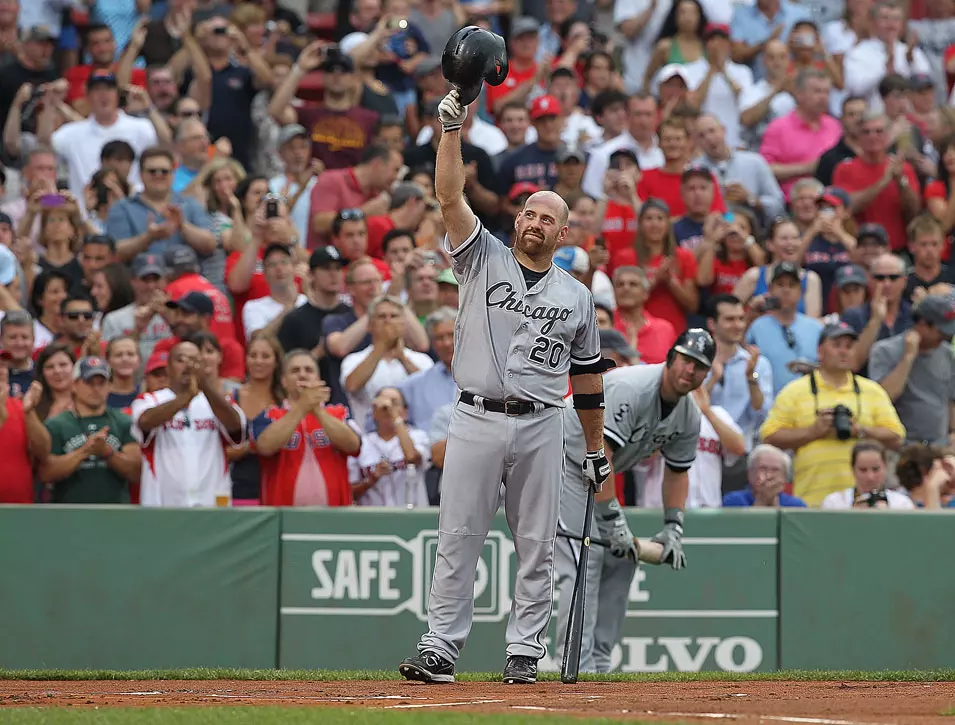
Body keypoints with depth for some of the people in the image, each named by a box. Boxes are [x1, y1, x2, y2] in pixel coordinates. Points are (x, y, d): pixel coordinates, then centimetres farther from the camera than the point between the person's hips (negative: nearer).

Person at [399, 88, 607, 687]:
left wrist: (596, 450, 18)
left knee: (537, 546, 2)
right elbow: (450, 196, -6)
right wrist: (453, 127, -18)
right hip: (476, 419, -2)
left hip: (541, 426, 2)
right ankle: (440, 647, -4)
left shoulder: (577, 296, 12)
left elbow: (587, 377, 18)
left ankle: (526, 650, 8)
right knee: (459, 539, -4)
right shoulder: (484, 259, 6)